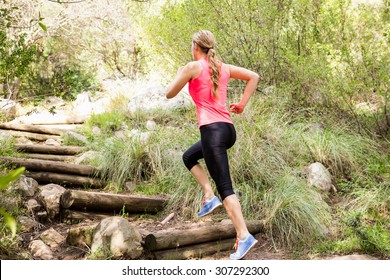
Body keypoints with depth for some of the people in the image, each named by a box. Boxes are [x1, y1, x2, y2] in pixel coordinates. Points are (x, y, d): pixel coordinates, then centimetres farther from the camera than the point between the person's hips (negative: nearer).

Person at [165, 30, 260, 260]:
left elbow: (170, 94, 5)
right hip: (228, 129, 7)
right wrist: (242, 104, 19)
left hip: (212, 129, -7)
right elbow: (254, 77, 18)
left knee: (225, 187, -8)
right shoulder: (223, 67, 16)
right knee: (189, 157, 29)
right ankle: (209, 196, 14)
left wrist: (179, 74, 23)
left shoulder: (193, 67, -2)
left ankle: (244, 236, -13)